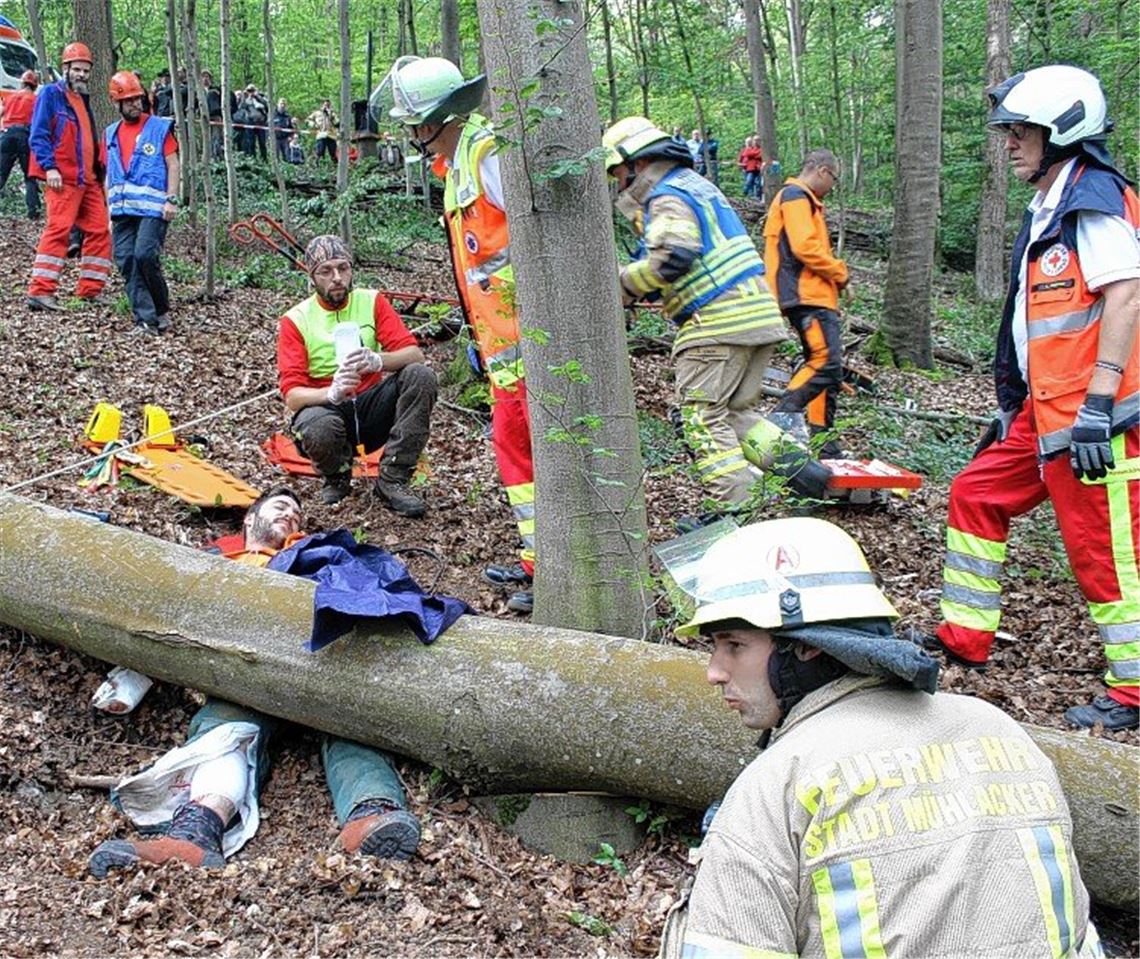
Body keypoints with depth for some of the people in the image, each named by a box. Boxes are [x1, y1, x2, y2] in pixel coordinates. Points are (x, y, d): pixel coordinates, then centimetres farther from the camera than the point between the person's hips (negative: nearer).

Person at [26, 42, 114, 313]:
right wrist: (49, 167, -20)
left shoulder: (82, 100, 22)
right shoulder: (51, 94, -2)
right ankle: (40, 291, -16)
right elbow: (38, 136, -10)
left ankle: (90, 290, 12)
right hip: (63, 178, -8)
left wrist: (100, 171, 21)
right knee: (58, 229, -15)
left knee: (99, 229, 5)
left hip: (88, 179, 8)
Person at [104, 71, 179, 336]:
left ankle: (162, 310, 2)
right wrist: (110, 205, 15)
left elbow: (172, 165, 0)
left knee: (145, 255, -18)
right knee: (126, 260, -4)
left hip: (152, 207, -5)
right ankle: (145, 318, -1)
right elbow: (109, 173, 22)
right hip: (122, 209, 5)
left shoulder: (160, 127, 3)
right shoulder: (111, 133, 18)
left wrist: (171, 199, -9)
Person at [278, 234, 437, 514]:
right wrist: (332, 393, -35)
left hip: (372, 405, 3)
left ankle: (392, 480, -20)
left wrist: (377, 361, -32)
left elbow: (414, 354, -9)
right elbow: (292, 396, -12)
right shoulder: (295, 321, -4)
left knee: (420, 376, -25)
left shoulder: (371, 302, 3)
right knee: (318, 427, -39)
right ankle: (337, 476, 0)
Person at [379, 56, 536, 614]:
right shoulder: (456, 164, 17)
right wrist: (474, 318, 22)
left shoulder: (489, 154, -14)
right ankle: (538, 558, 24)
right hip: (503, 337, 11)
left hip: (531, 333, -11)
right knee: (511, 441, 14)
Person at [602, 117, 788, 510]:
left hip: (719, 321, -10)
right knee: (739, 411, 15)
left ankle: (738, 506, -10)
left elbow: (673, 257, -25)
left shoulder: (668, 197, -8)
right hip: (756, 313, 10)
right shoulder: (695, 184, 24)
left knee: (702, 416, -6)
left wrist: (624, 285, -13)